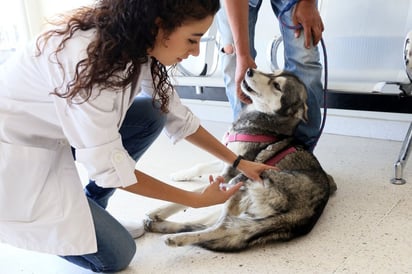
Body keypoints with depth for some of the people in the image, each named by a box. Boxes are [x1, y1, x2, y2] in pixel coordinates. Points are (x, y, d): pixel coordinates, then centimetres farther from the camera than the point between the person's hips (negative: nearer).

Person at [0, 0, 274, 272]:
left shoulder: (136, 44, -10)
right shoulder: (86, 57, -35)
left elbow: (177, 117, -2)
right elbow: (109, 166, -28)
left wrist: (238, 162, 2)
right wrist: (197, 199, -19)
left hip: (52, 133, 8)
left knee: (151, 114, -8)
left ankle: (88, 207, 7)